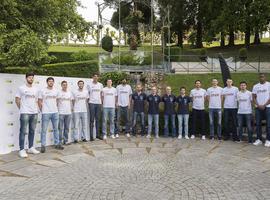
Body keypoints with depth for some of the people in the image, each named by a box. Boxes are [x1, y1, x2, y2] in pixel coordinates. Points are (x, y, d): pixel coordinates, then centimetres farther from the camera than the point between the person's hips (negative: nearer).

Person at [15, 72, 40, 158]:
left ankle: (31, 148, 21)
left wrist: (36, 109, 9)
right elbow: (17, 100, 1)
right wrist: (22, 109, 3)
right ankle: (22, 150, 1)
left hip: (34, 113, 5)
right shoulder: (21, 88, -1)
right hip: (25, 113, -5)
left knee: (32, 131, 11)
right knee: (23, 131, -3)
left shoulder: (35, 89, 12)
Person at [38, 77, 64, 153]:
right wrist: (42, 110, -1)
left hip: (55, 112, 4)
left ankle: (57, 144, 21)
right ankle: (43, 145, 8)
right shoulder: (42, 91, -2)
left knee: (56, 129, 11)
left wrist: (56, 108, 10)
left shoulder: (56, 91, 8)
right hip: (46, 113, -4)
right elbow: (39, 101, 1)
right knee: (44, 130, 0)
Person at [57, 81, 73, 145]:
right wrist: (57, 109, -8)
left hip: (68, 113, 5)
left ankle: (66, 140, 19)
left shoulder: (69, 93, 11)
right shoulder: (59, 93, -4)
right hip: (61, 113, -5)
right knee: (60, 128, -2)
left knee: (67, 128, 10)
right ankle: (60, 141, 7)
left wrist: (71, 109, 11)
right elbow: (56, 102, -3)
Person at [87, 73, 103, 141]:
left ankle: (97, 134, 19)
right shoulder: (89, 85, 1)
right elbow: (87, 94, 3)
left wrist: (101, 101, 6)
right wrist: (87, 102, -4)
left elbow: (101, 94, 14)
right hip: (92, 103, -3)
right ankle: (91, 135, 2)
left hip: (99, 103, 3)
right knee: (92, 120, -2)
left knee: (98, 119, 9)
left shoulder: (100, 85, 11)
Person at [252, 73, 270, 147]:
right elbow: (254, 97, 8)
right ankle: (259, 139, 13)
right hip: (258, 108, 3)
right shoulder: (255, 86, 10)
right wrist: (258, 105, -6)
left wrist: (264, 105, -12)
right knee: (258, 124, 5)